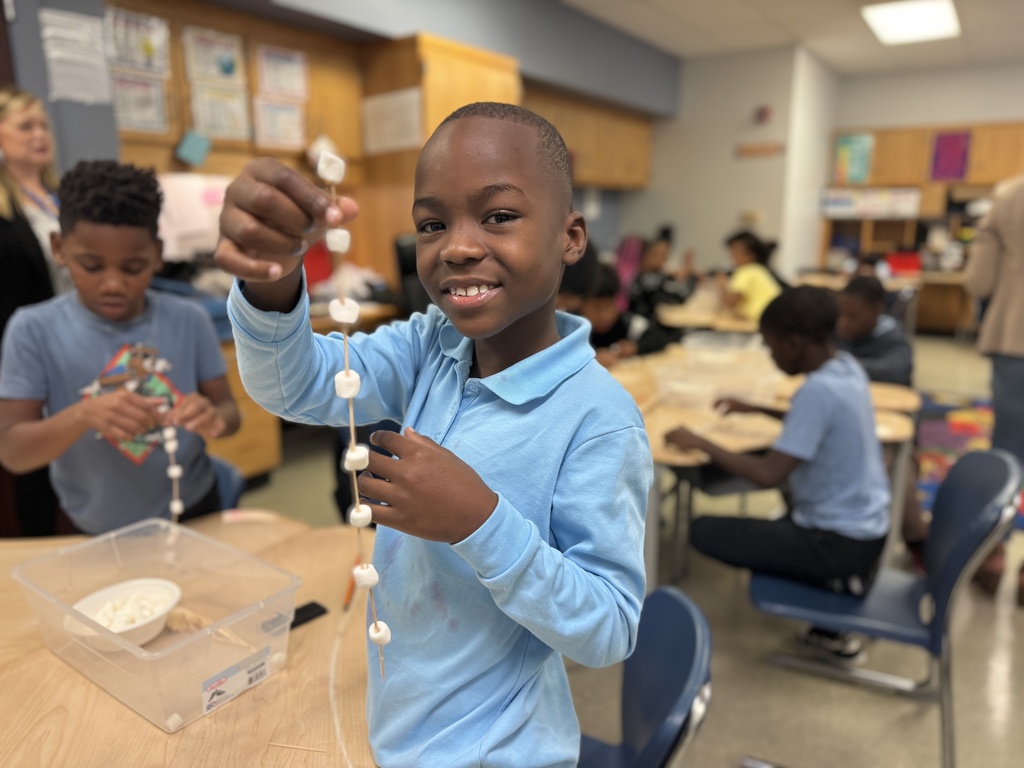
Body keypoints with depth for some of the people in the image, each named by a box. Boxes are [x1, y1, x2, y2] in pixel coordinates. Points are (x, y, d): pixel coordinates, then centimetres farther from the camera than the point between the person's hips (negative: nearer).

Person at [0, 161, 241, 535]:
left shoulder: (189, 320, -11)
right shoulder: (34, 329, -14)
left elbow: (229, 410, -7)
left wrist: (213, 418, -30)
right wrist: (84, 414, -34)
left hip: (192, 513, 1)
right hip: (96, 534, -1)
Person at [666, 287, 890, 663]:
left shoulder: (819, 389, -26)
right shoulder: (848, 368, 1)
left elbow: (768, 474, -28)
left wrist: (699, 443, -18)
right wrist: (756, 409, 20)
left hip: (841, 542, -9)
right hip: (867, 527, 9)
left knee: (705, 531, -9)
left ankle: (830, 582, -2)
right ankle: (836, 576, 15)